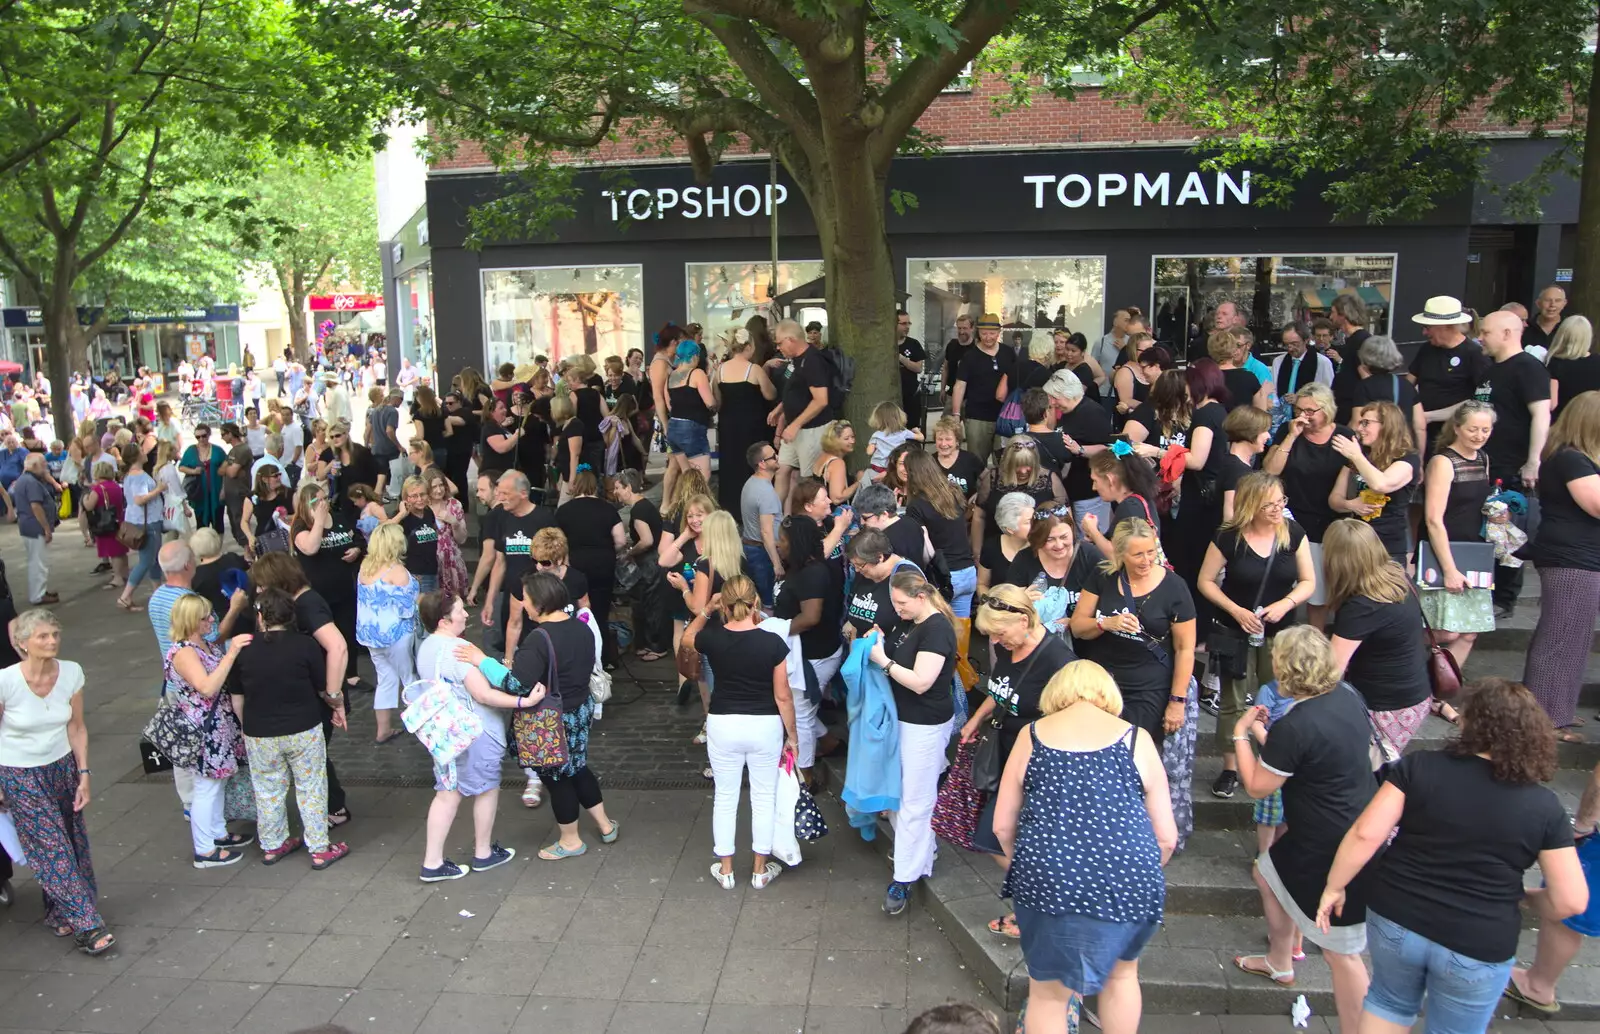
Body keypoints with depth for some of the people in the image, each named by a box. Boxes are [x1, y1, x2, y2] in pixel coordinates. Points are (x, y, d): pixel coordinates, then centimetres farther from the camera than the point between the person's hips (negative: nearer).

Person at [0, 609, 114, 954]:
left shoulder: (71, 673, -10)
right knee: (53, 850, -2)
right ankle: (86, 926, 3)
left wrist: (84, 775, -1)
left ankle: (59, 913, 28)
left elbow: (76, 728, 0)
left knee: (73, 844, 7)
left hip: (62, 767, 4)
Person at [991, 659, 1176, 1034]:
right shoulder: (1136, 738, 4)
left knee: (1048, 992, 18)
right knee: (1121, 973, 28)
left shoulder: (1032, 735, 5)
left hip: (1049, 885, -1)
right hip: (1130, 887, 1)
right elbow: (1167, 837, 7)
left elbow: (1002, 826, 7)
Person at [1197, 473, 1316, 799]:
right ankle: (1230, 768, 20)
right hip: (1236, 633, -2)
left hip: (1280, 633, 2)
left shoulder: (1293, 533, -4)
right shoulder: (1228, 537, -11)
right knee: (1233, 702, 6)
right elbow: (1206, 581, -4)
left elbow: (1308, 581, 2)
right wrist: (1235, 610, -17)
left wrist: (1285, 604, -17)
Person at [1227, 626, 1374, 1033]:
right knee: (1266, 873, 29)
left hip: (1333, 855, -10)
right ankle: (1279, 962, 51)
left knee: (1341, 952, 3)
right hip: (1358, 830, 10)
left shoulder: (1294, 727, -29)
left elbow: (1256, 787, -14)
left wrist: (1240, 734, -3)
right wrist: (1264, 735, 15)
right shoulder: (1345, 697, -3)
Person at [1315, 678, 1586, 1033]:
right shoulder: (1544, 807, -7)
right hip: (1479, 948, 0)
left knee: (1390, 1004, 27)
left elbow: (1365, 834, -14)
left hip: (1395, 920, 1)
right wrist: (1528, 897, 15)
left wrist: (1333, 887, -2)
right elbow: (1571, 901, -6)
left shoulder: (1418, 767, -9)